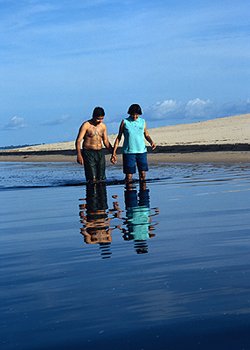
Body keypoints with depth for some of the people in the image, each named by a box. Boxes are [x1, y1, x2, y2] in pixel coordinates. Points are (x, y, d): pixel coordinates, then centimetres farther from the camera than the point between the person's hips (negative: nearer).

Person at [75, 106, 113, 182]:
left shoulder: (103, 126, 10)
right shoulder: (86, 125, -7)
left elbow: (106, 141, 19)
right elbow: (78, 140, -11)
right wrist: (79, 155, -21)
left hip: (100, 153, 5)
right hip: (89, 153, -5)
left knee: (101, 178, 2)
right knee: (93, 179, -12)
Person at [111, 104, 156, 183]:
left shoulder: (142, 122, 8)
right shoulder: (125, 122, 0)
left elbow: (146, 135, 18)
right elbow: (119, 137, 4)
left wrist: (151, 142, -5)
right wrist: (114, 153, 0)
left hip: (142, 151, 3)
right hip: (129, 152, -2)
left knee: (143, 174, 1)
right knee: (129, 176, -3)